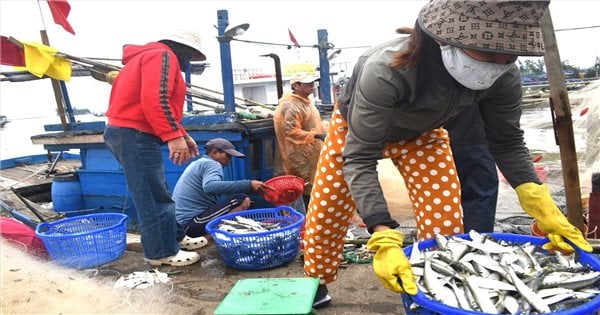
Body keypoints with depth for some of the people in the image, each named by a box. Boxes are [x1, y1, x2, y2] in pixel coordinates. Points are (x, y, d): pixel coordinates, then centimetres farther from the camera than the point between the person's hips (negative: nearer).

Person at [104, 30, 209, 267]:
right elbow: (154, 101, -25)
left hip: (131, 134, 11)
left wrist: (183, 135, 20)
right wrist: (174, 136, -26)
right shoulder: (162, 55, -9)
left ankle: (174, 238, 29)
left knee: (156, 193, 18)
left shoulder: (153, 56, 24)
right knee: (153, 196, -4)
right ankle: (162, 252, 5)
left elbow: (163, 105, 25)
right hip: (135, 135, -11)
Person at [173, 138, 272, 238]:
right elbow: (210, 186, -30)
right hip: (192, 222, -10)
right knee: (243, 200, -17)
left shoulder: (198, 162, 22)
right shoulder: (211, 164, -8)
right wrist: (248, 185, -33)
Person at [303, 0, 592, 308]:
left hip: (422, 133, 3)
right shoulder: (386, 70, -46)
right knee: (326, 216, 6)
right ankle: (316, 285, 32)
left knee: (445, 223, -6)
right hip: (356, 127, -2)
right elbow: (359, 157, -41)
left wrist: (543, 207, -27)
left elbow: (509, 143, -13)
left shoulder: (503, 78, -30)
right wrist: (383, 238, -51)